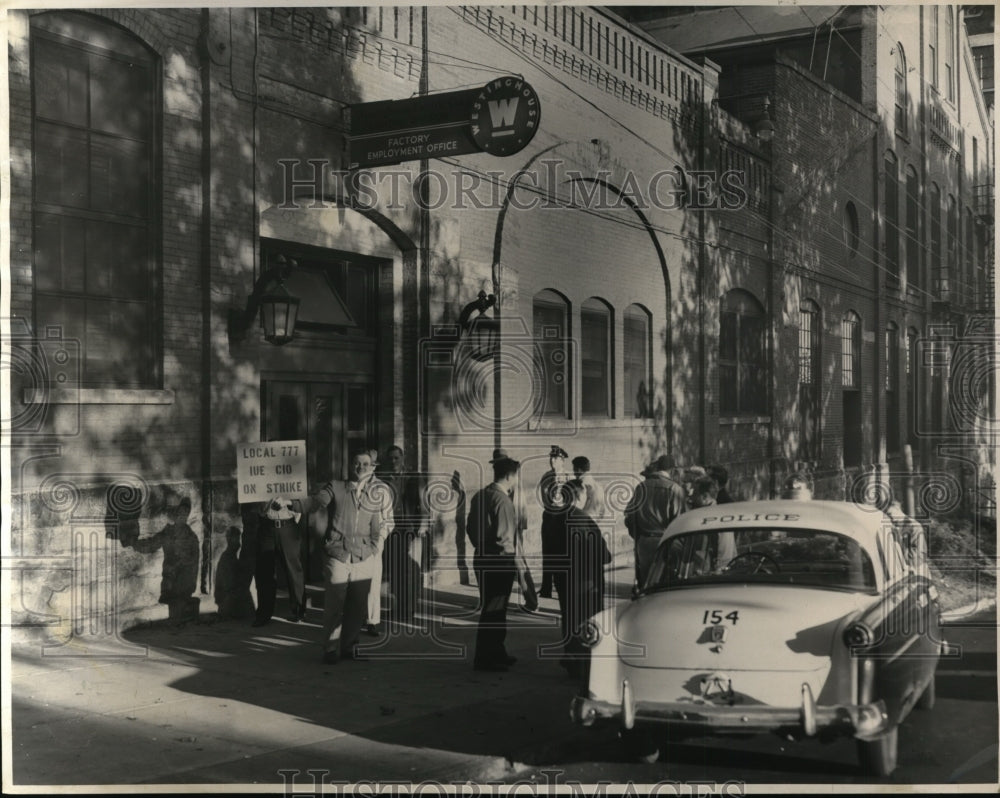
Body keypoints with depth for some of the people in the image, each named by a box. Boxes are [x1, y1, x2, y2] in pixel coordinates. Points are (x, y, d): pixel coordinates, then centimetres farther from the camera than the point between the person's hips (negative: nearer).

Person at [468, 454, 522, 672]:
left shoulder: (479, 496, 10)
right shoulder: (502, 500, -19)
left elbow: (470, 527, 14)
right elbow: (504, 536, -22)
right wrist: (510, 552, -8)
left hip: (482, 557, 9)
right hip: (500, 561, -9)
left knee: (494, 609, 18)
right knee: (493, 611, -1)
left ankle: (497, 653, 28)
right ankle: (485, 659, 5)